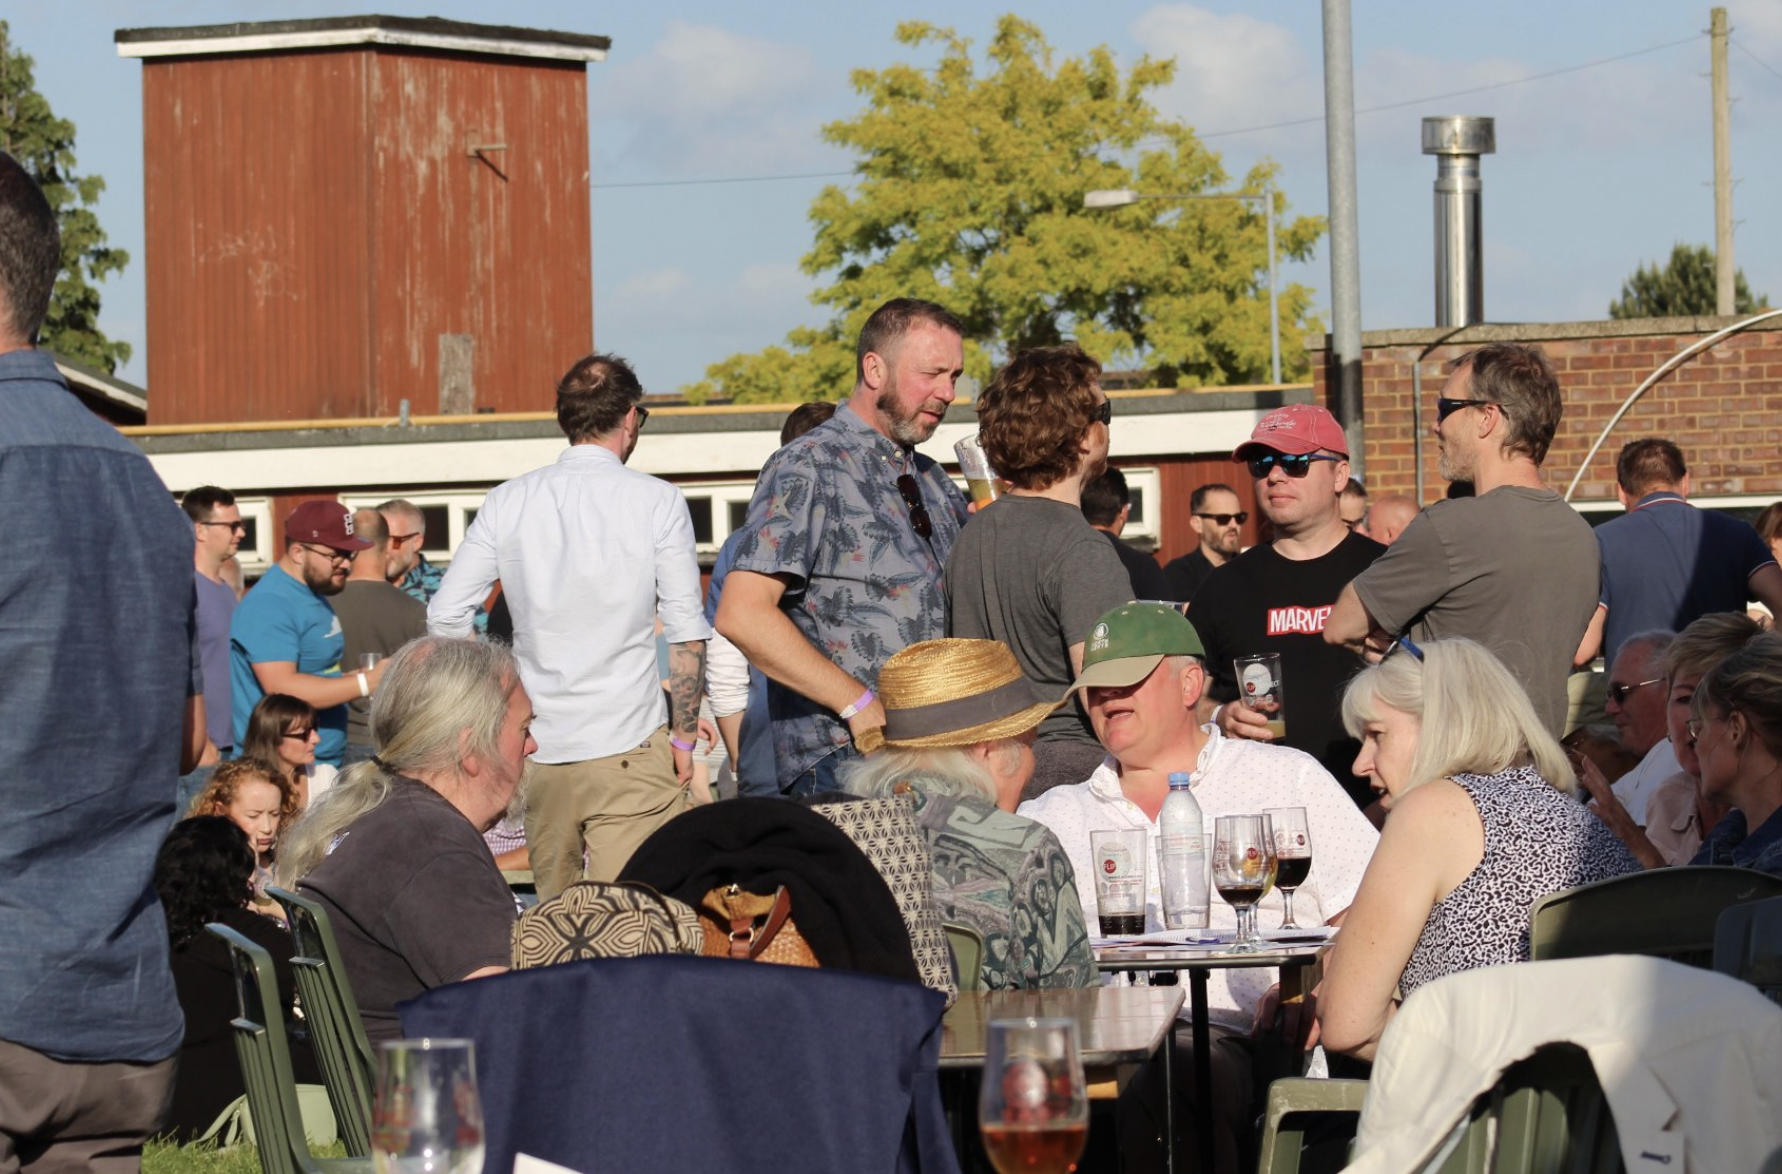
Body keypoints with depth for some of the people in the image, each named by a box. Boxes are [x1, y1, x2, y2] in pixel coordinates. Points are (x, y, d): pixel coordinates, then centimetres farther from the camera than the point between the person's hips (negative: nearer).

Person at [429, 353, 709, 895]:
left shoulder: (507, 504, 5)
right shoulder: (657, 502, -3)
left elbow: (445, 618, 4)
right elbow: (687, 632, -3)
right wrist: (684, 736, 6)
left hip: (537, 747, 4)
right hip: (629, 749, -3)